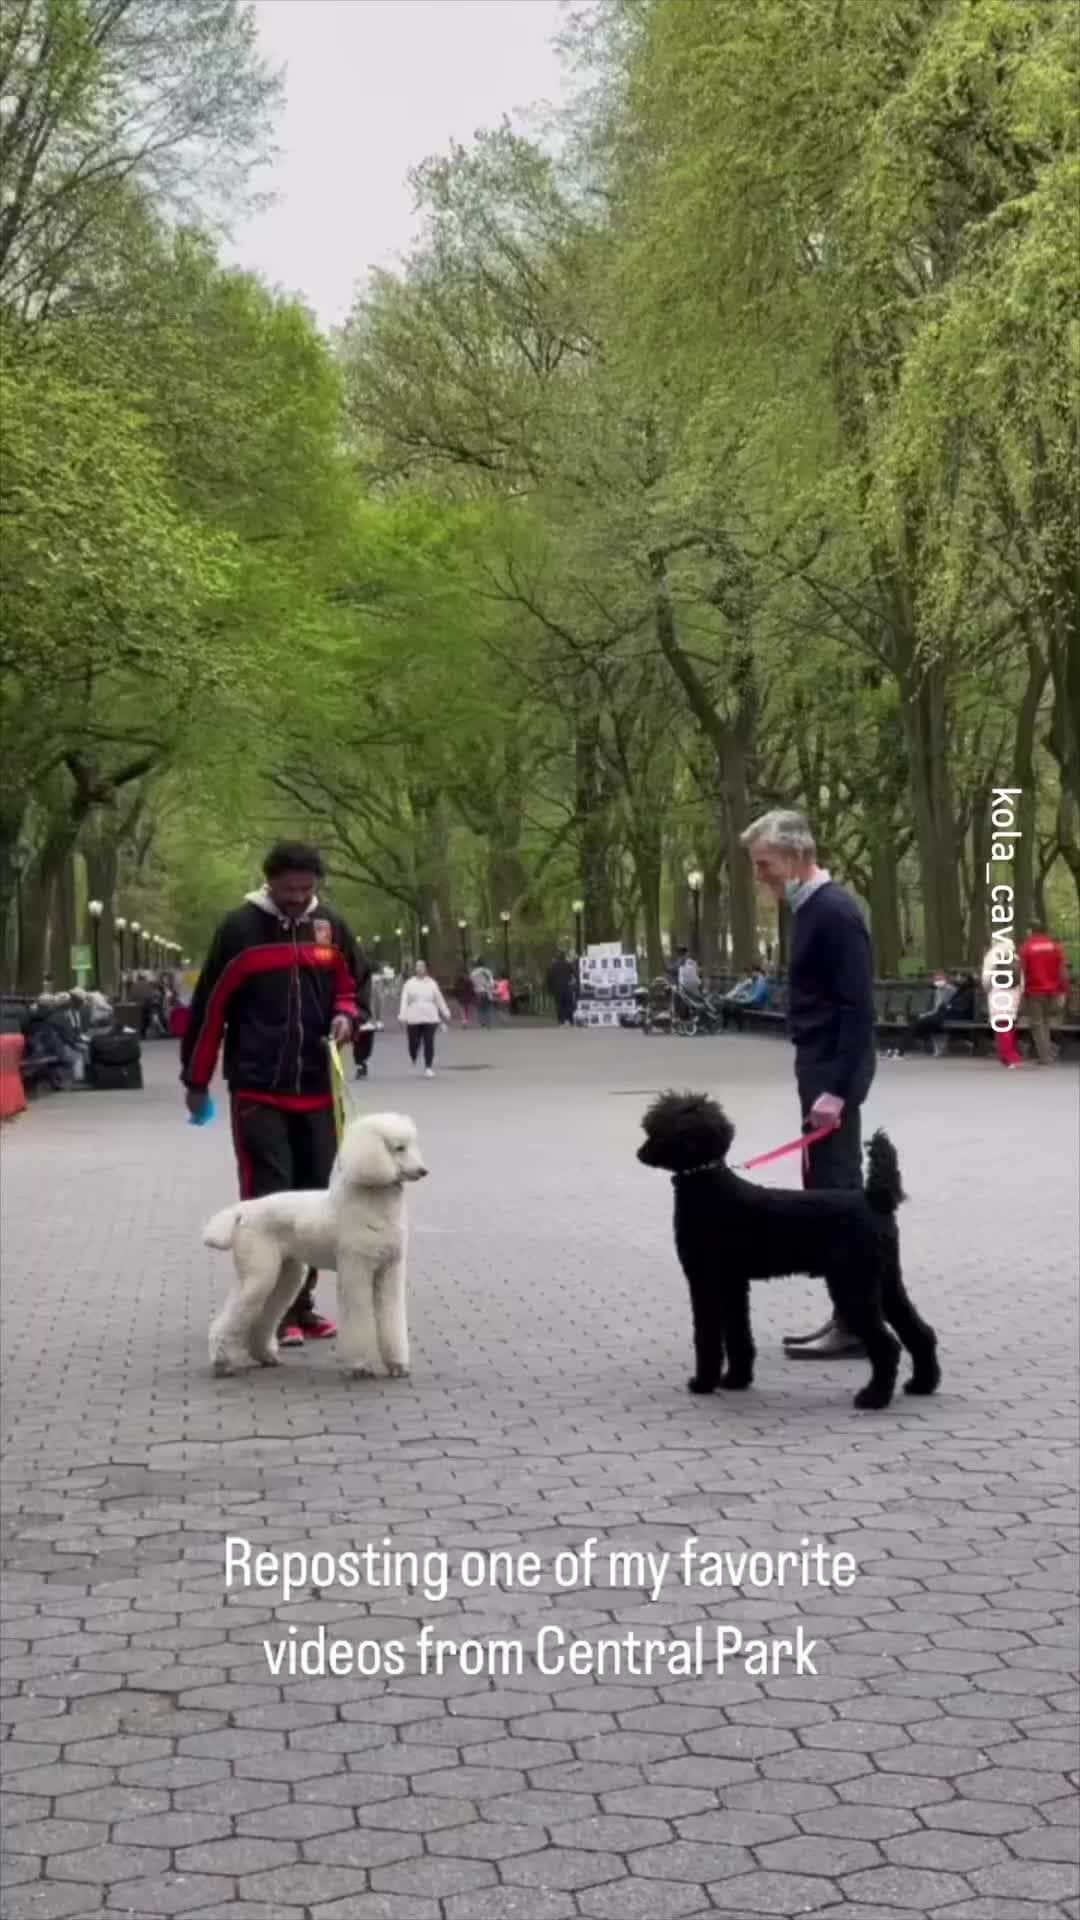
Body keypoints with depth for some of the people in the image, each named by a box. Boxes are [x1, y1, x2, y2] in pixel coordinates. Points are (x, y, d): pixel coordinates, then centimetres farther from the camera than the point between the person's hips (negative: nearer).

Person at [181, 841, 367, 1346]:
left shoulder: (331, 927, 5)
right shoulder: (240, 928, -6)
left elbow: (352, 987, 18)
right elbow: (210, 1006, 0)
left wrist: (346, 1016, -6)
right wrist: (196, 1080, 3)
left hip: (318, 1090, 4)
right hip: (257, 1092, -4)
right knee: (268, 1200, -8)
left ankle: (301, 1303, 19)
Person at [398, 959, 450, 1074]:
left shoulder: (432, 983, 9)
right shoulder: (409, 984, 5)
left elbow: (439, 1000, 15)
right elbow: (404, 1002, 0)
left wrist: (446, 1014, 16)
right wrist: (402, 1017, -8)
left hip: (430, 1018, 1)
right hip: (413, 1019, -1)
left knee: (429, 1044, -6)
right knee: (414, 1044, 2)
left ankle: (428, 1067, -2)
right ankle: (413, 1059, 34)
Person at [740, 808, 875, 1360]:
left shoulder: (835, 912, -17)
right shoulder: (811, 908, 13)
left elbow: (858, 1009, -22)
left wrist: (836, 1090, -24)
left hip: (833, 1075, -10)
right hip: (819, 1070, 10)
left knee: (837, 1191, -6)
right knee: (828, 1190, 12)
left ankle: (856, 1322, 0)